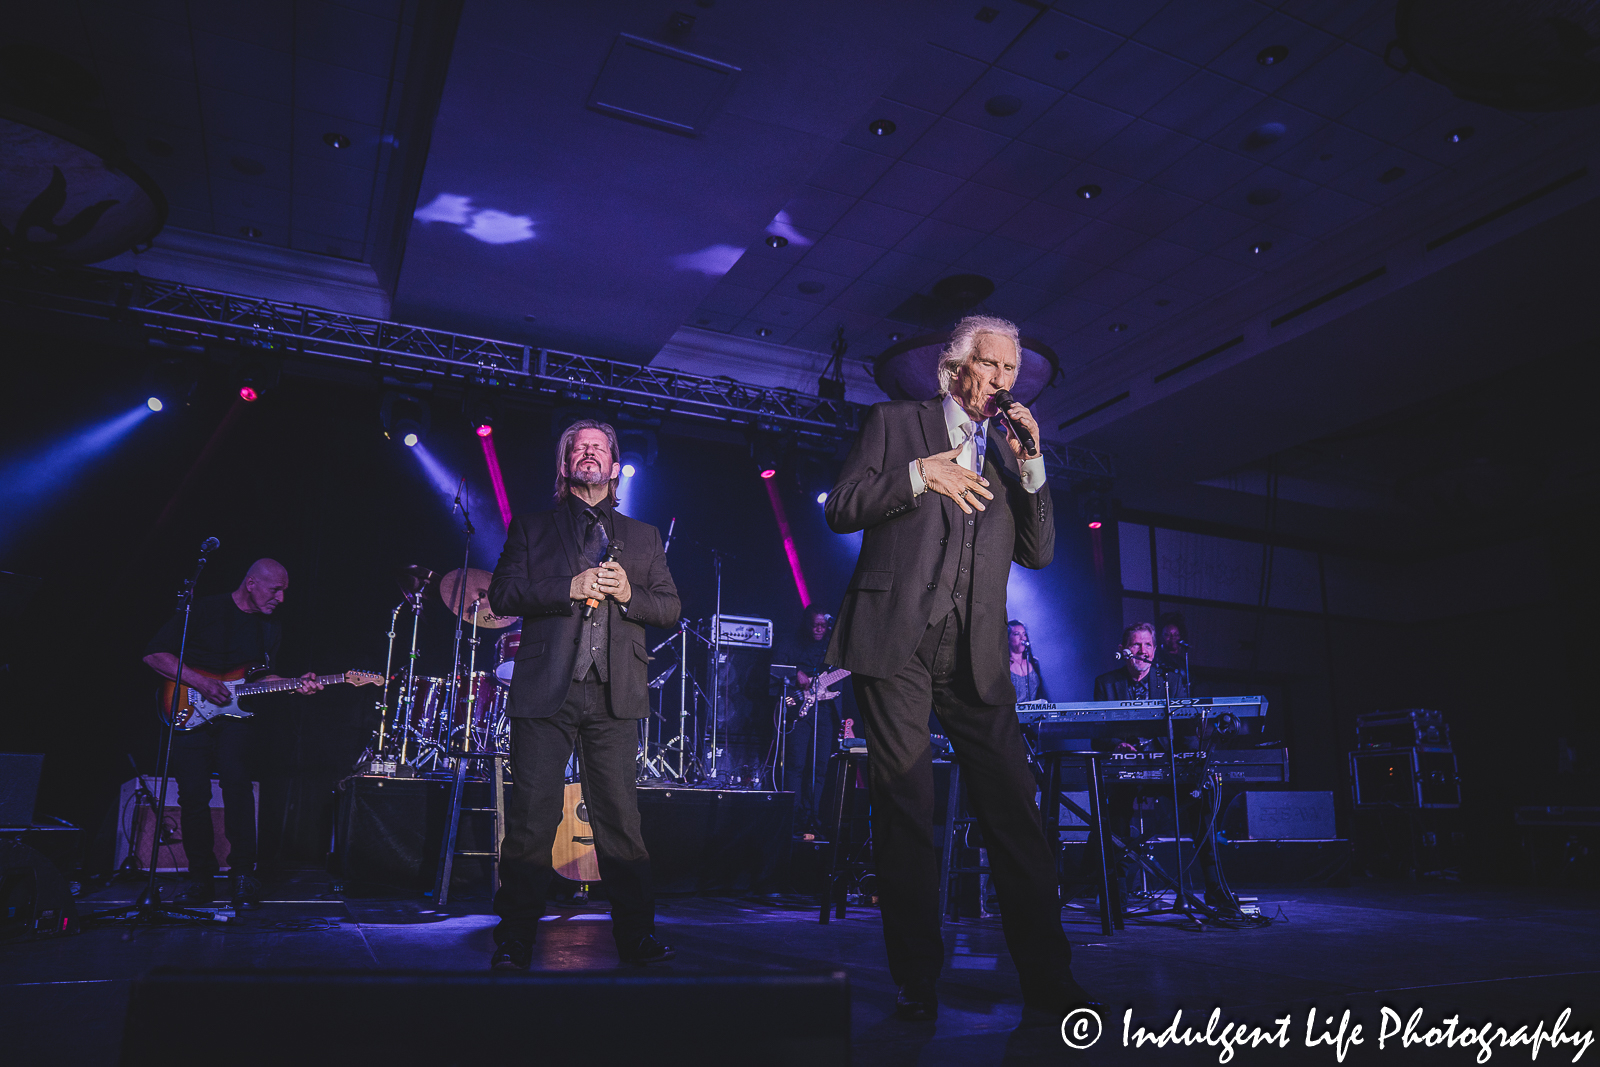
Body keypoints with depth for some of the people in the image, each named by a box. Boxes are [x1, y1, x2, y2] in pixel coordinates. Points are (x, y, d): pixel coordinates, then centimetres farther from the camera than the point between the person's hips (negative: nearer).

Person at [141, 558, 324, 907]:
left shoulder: (271, 630, 13)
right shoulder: (204, 610, -4)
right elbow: (154, 654, -7)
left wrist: (296, 684, -3)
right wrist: (202, 683, -16)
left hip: (233, 715, 3)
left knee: (238, 785, -18)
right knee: (194, 796, -6)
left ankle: (243, 875, -11)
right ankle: (201, 877, 12)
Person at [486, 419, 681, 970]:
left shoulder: (643, 536, 19)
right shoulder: (531, 527, 14)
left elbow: (671, 607, 14)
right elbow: (502, 594, 3)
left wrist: (627, 593, -6)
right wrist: (570, 587, -11)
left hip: (614, 693, 1)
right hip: (546, 690, -1)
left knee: (620, 817, 1)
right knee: (531, 817, -3)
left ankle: (637, 934, 10)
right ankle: (514, 939, 8)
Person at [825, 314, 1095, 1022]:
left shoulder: (1009, 451, 21)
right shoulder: (895, 423, 12)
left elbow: (1038, 553, 13)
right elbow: (841, 509, 3)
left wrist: (1030, 464, 3)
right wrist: (920, 474, -9)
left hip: (976, 655, 3)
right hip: (896, 642, -3)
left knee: (1016, 815, -2)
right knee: (905, 815, 0)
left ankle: (1049, 984, 7)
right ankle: (918, 986, 9)